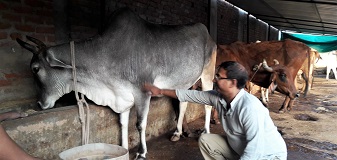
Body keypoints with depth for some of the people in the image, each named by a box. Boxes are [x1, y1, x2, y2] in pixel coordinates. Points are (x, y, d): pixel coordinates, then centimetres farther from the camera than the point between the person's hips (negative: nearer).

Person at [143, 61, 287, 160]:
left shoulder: (249, 107, -33)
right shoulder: (217, 97, -9)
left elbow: (255, 147, -33)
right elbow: (190, 95, 2)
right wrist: (160, 91, 5)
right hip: (240, 148, 8)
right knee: (205, 140, 2)